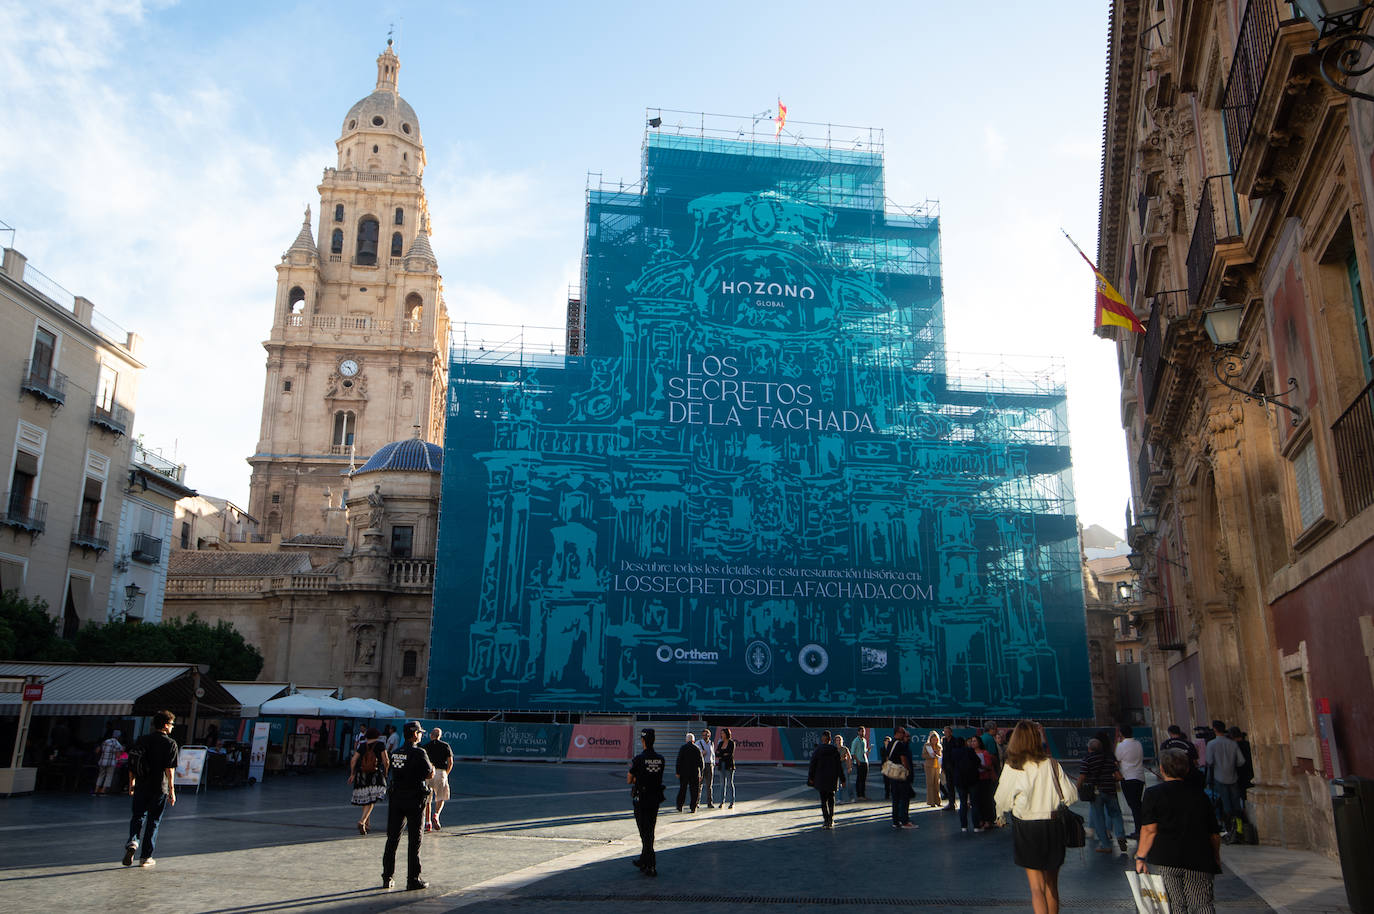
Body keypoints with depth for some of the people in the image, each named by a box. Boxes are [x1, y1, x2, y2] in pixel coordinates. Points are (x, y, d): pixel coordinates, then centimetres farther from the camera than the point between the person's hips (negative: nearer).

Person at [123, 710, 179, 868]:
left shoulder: (142, 740, 6)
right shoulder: (170, 743, -9)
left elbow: (132, 764, 10)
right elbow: (169, 769, -13)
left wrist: (131, 783, 21)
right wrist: (172, 791, -9)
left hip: (141, 787, 4)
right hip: (159, 788, -3)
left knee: (138, 816, 18)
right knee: (153, 821, 7)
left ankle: (132, 841, -8)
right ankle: (145, 857, 12)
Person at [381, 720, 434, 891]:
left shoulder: (395, 753, 8)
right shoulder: (419, 753, -13)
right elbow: (430, 775, -11)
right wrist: (432, 768, 12)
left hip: (396, 797, 6)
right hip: (414, 800, -6)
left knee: (392, 838, 12)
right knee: (414, 840, 1)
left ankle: (387, 878, 16)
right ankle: (413, 880, 3)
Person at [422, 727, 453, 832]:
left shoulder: (425, 746, 8)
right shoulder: (445, 746, 7)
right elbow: (450, 763, 4)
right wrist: (446, 774, 17)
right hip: (441, 772, -1)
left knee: (427, 800, 10)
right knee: (440, 798, 10)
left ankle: (428, 822, 8)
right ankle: (436, 815, -15)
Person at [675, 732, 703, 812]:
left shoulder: (682, 748, -2)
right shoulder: (697, 749, -1)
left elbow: (679, 761, -4)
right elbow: (701, 762, 0)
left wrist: (677, 772, -1)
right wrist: (701, 774, 6)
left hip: (684, 772, 0)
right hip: (695, 773, 0)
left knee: (682, 789, 11)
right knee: (694, 790, 5)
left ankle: (679, 806, 13)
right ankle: (693, 807, 3)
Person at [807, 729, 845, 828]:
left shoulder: (817, 750, -7)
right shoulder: (835, 750, -5)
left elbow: (813, 765, -4)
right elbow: (839, 765, -2)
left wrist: (811, 778, 5)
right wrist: (842, 779, 4)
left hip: (821, 778, -1)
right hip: (832, 778, 1)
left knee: (823, 799, 5)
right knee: (831, 798, 16)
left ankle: (826, 820, -3)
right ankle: (831, 820, 13)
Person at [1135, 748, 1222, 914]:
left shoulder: (1153, 794, 1)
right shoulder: (1200, 795, 12)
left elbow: (1149, 829, -8)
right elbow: (1214, 834, 14)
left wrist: (1140, 857, -3)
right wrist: (1216, 859, 28)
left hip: (1164, 860, -3)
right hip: (1199, 860, 3)